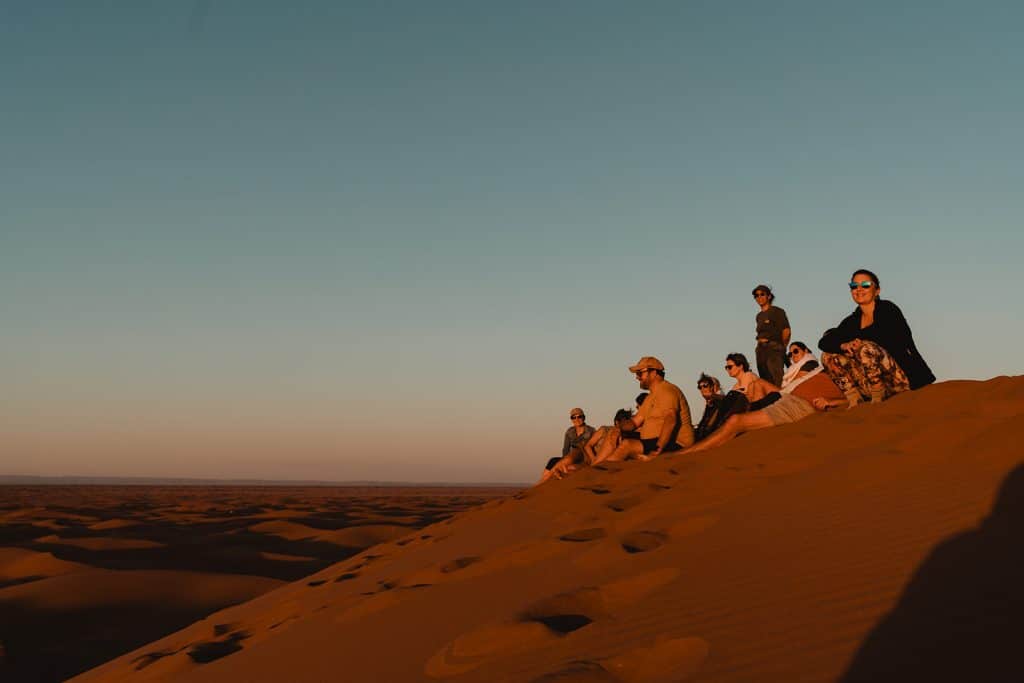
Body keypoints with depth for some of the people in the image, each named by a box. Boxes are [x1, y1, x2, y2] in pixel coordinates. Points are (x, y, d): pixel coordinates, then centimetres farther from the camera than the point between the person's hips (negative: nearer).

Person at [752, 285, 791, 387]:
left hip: (774, 349, -7)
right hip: (760, 350, 7)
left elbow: (786, 331, -6)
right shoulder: (759, 316, 18)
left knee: (777, 382, -16)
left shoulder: (777, 312, -3)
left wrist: (782, 347, 3)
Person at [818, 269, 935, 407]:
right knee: (829, 356, 1)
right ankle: (854, 400, -9)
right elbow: (824, 342, 0)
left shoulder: (887, 309, -4)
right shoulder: (852, 321, 11)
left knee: (866, 348, -31)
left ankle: (878, 401, -19)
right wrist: (843, 345, -22)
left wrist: (850, 340, -12)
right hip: (875, 384, 6)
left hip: (904, 377, -6)